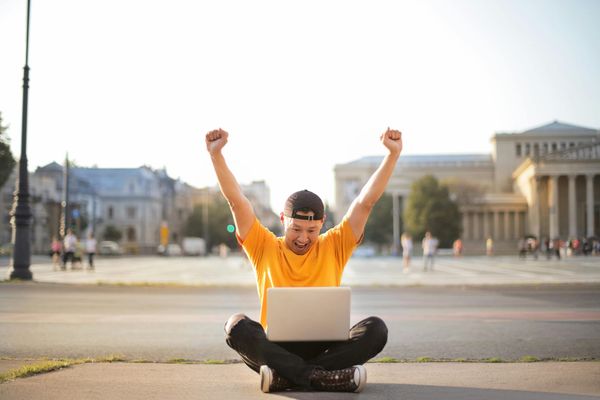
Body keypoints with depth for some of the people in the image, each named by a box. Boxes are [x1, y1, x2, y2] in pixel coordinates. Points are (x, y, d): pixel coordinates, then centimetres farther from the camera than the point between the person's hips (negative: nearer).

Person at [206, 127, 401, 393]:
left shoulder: (333, 247, 7)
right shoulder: (265, 248, 6)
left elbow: (365, 202, 1)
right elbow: (237, 201, -1)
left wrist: (392, 154, -5)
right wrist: (216, 155, -9)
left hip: (325, 348, 1)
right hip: (276, 348, 0)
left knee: (376, 328, -26)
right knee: (237, 325, -29)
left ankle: (286, 377, -32)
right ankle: (323, 377, -37)